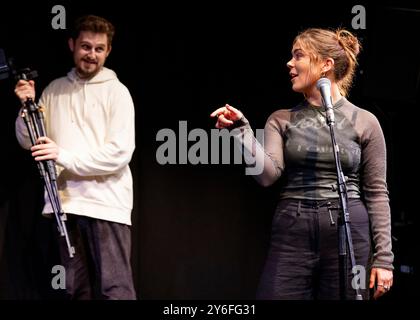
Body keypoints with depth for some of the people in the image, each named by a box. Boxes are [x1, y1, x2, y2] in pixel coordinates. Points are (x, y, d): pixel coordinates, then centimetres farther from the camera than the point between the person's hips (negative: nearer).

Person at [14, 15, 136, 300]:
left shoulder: (116, 91, -1)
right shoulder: (54, 90, 13)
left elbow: (120, 152, -11)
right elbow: (29, 142, 15)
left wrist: (64, 156, -18)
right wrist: (27, 106, -3)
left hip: (106, 203, -5)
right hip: (65, 203, 5)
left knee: (114, 289, -10)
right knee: (77, 288, 7)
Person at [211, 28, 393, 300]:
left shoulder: (364, 122, 4)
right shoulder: (282, 120, 10)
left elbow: (376, 193, 2)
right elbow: (268, 174, -5)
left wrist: (383, 257, -3)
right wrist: (242, 130, -17)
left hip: (348, 236, -1)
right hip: (291, 236, 2)